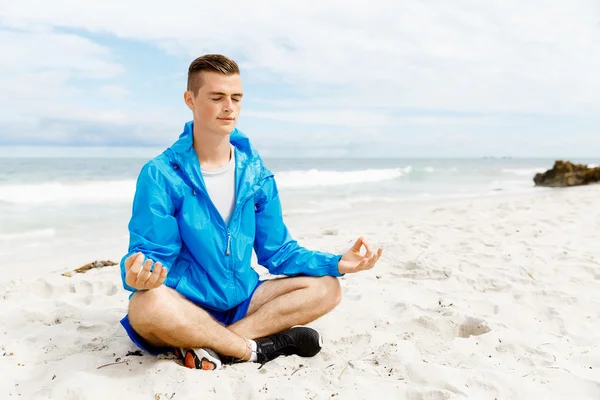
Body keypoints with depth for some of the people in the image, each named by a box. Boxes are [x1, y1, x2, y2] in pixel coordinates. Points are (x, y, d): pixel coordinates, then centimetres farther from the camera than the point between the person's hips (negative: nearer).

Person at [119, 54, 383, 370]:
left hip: (240, 301, 5)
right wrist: (139, 274, -39)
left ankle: (210, 346, -19)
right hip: (184, 306, -4)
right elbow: (152, 254, -14)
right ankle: (258, 347, -14)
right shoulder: (160, 175, -11)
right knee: (148, 305, -37)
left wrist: (337, 263, -8)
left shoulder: (256, 173, 3)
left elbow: (277, 251, 6)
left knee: (326, 288, -7)